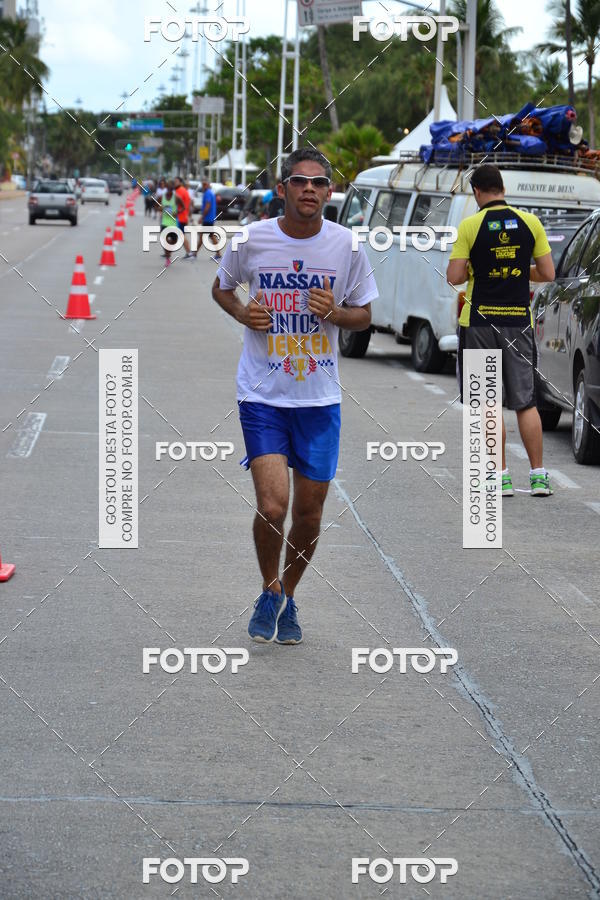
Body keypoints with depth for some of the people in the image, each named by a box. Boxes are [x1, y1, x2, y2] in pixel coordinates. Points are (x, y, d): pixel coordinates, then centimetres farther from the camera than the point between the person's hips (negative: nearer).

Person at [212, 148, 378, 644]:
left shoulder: (348, 245, -3)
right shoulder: (251, 239, -6)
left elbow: (364, 314, 8)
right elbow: (222, 286, 13)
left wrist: (335, 312, -13)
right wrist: (243, 312, -8)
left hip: (320, 397, 2)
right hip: (262, 394, -2)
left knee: (309, 513, 6)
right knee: (273, 506, -14)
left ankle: (289, 597, 32)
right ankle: (269, 594, 13)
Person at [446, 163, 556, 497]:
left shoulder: (470, 226, -7)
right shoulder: (530, 222, 0)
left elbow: (454, 277, -9)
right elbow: (548, 274, 1)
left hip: (480, 322, -2)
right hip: (519, 319, 2)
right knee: (526, 403, 8)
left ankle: (501, 476, 3)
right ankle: (539, 476, 6)